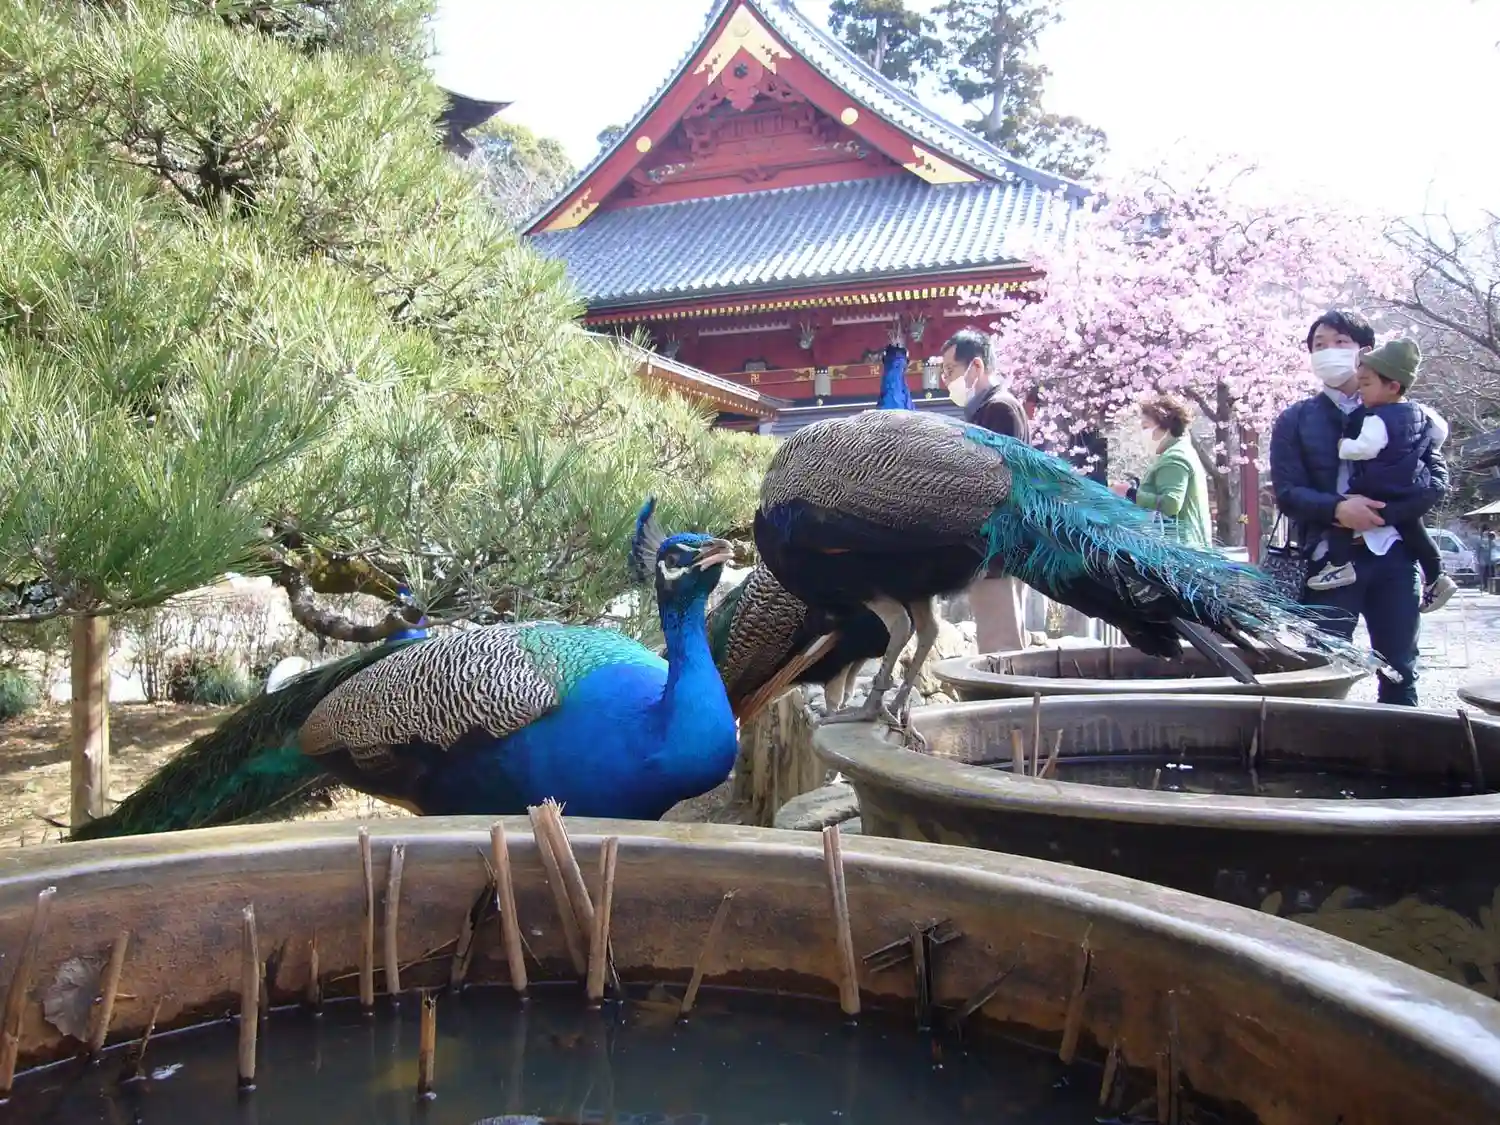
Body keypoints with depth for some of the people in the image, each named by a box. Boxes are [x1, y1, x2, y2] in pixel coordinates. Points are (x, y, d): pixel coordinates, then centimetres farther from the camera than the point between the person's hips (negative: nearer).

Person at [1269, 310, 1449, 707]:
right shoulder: (1296, 419, 8)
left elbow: (1437, 480, 2)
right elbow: (1286, 493, -1)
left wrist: (1380, 514, -13)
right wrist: (1337, 509, -19)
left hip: (1393, 555, 1)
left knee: (1400, 673, 7)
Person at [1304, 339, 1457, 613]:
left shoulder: (1377, 418, -19)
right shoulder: (1418, 413, 10)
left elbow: (1365, 448, -29)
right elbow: (1435, 436, 26)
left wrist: (1343, 446, -13)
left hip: (1379, 495, -9)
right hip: (1413, 495, 9)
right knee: (1413, 530, 27)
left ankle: (1340, 565, -16)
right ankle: (1436, 578, 35)